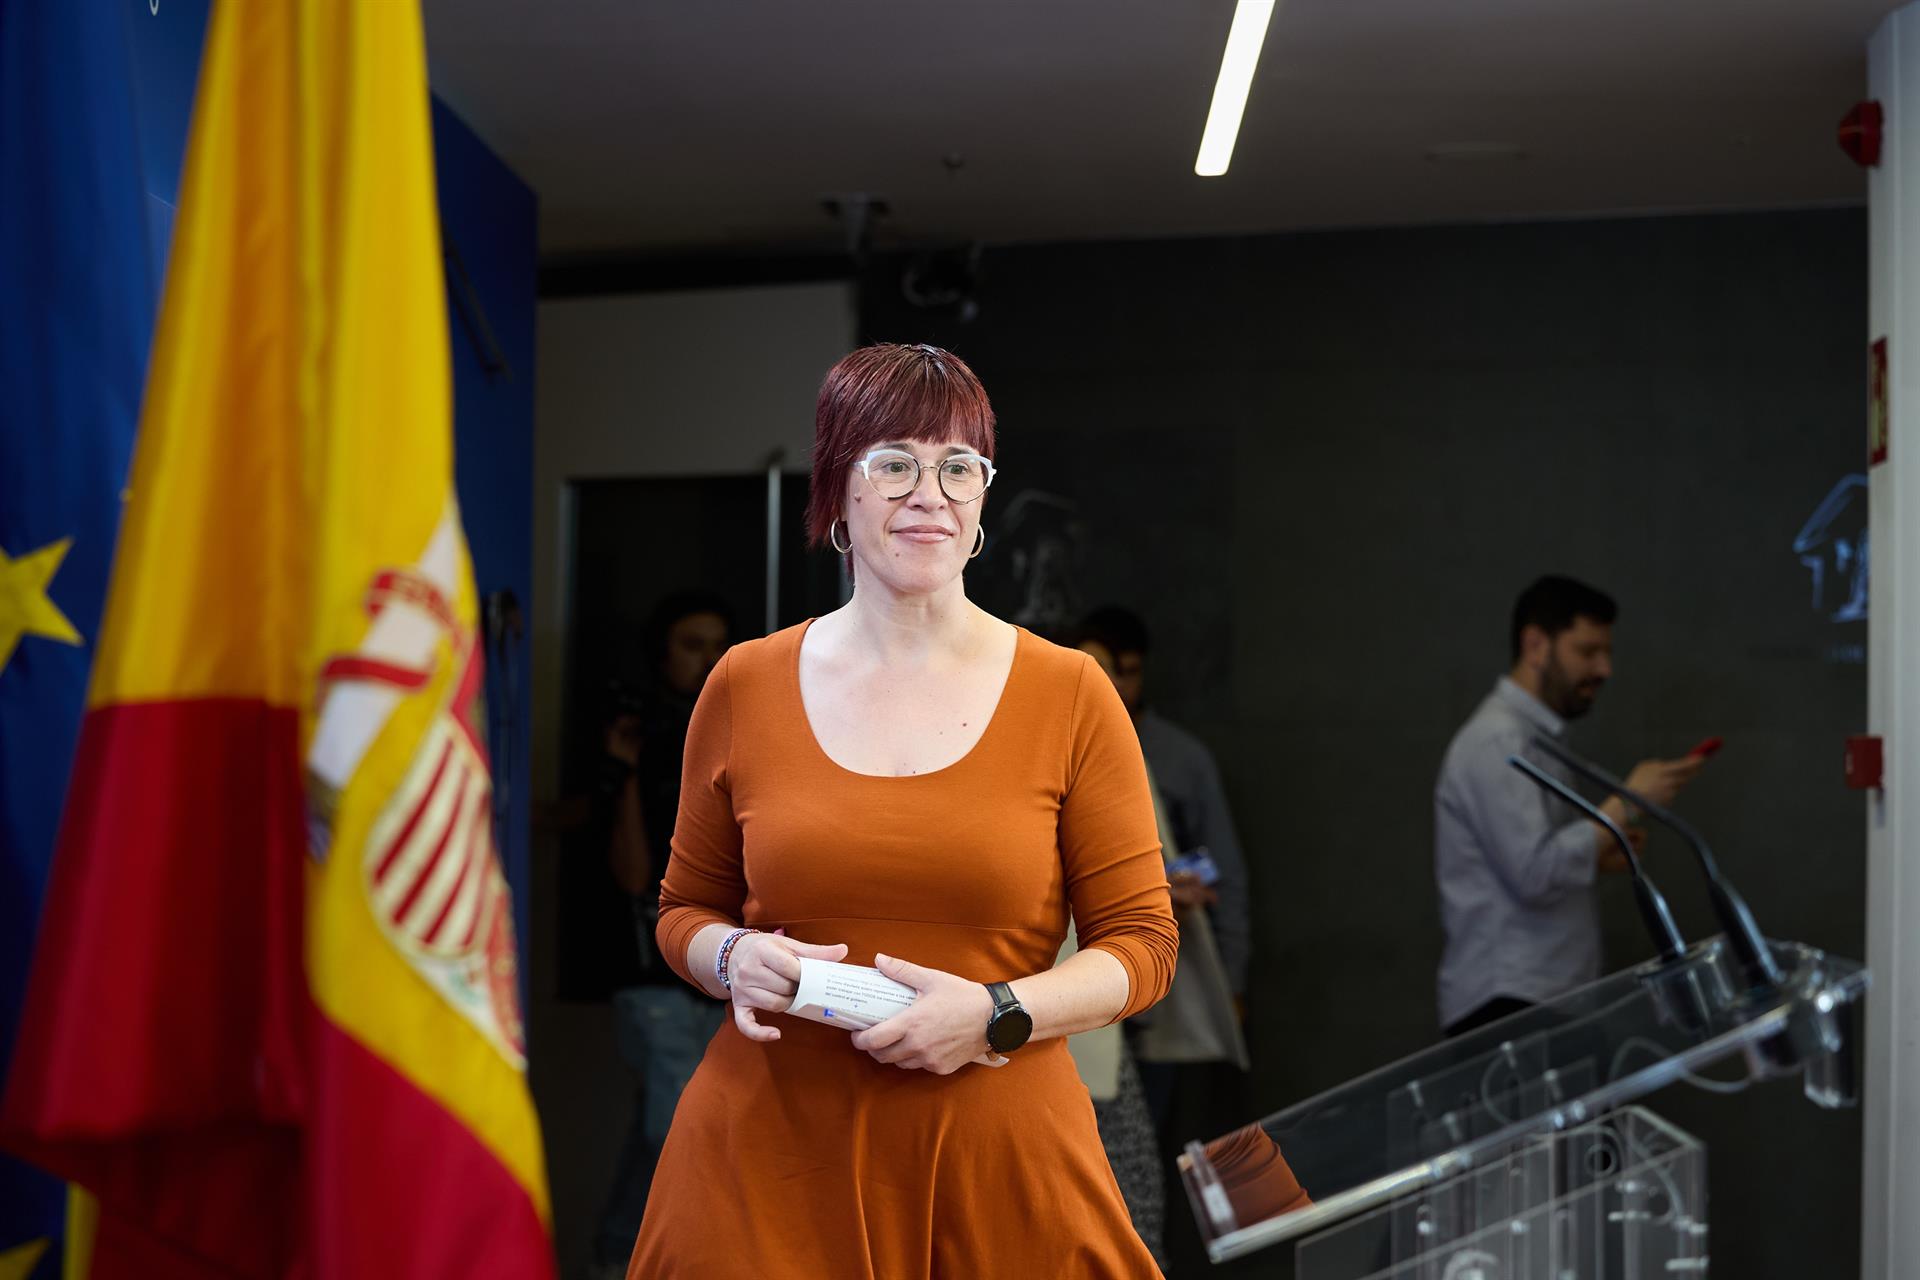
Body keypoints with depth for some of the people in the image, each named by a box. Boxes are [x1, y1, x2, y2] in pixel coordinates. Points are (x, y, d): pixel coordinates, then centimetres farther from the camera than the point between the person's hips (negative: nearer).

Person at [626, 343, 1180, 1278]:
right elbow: (686, 909, 15)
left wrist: (997, 1014, -14)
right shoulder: (745, 685, 4)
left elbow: (1143, 944, 2)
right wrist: (734, 960, -7)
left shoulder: (1068, 694, 0)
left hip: (997, 1164, -1)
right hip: (773, 1159, 1)